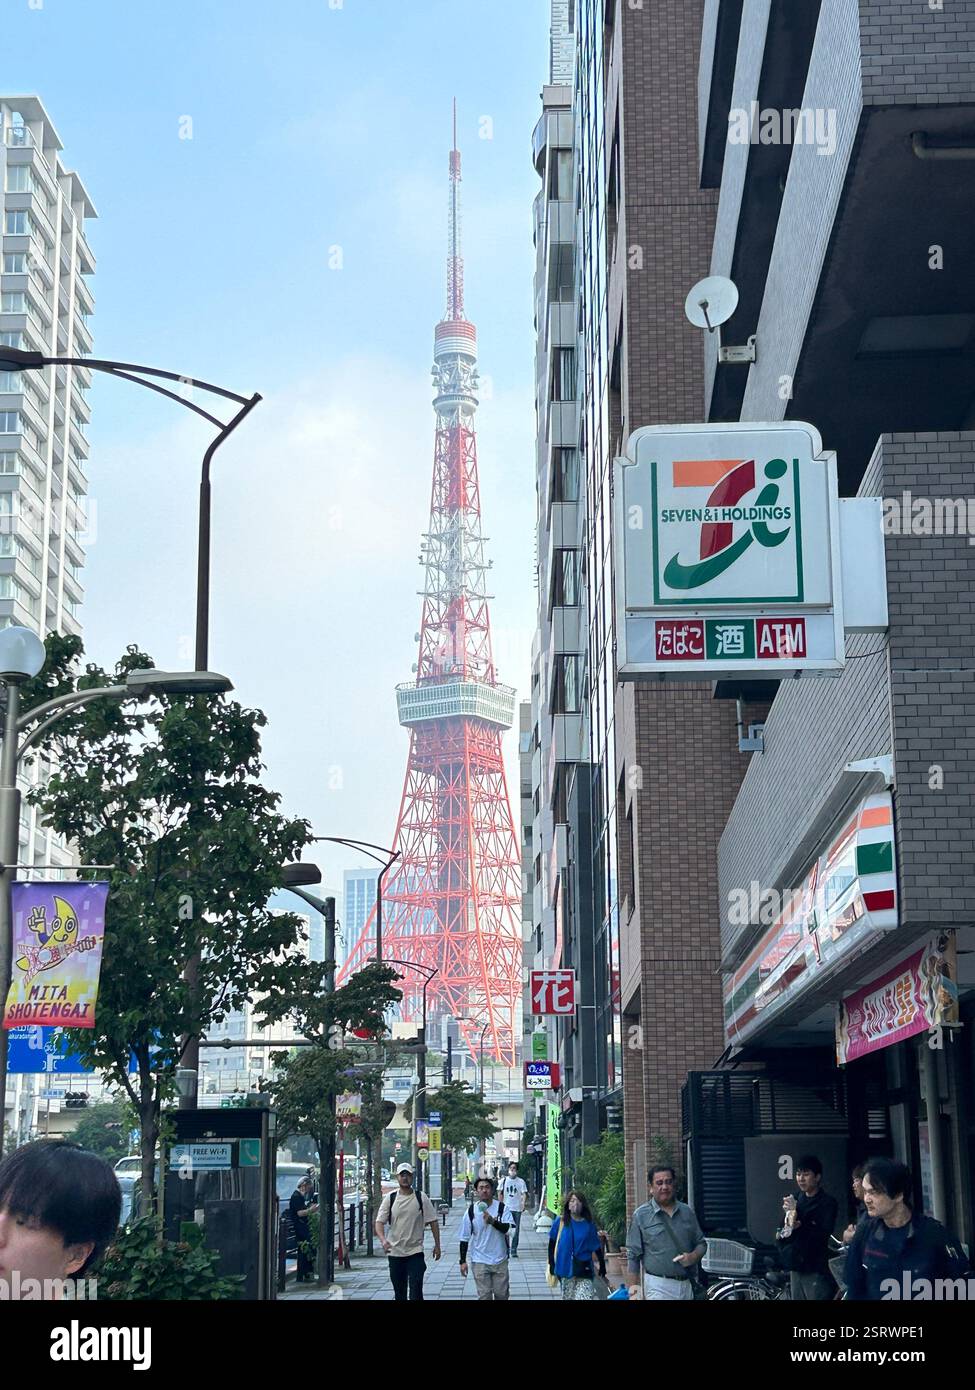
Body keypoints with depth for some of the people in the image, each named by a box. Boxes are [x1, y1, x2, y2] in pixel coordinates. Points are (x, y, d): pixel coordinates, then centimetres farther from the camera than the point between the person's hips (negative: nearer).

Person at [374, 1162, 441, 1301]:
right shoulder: (390, 1198, 0)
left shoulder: (421, 1198, -1)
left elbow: (433, 1221, 5)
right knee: (399, 1293, 11)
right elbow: (379, 1222, -4)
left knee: (416, 1292, -10)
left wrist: (437, 1244, 3)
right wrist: (383, 1240, -22)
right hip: (395, 1252, 2)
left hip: (415, 1252, -2)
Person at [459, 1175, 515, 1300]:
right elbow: (465, 1238, 2)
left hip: (500, 1260, 1)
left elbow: (508, 1228, -16)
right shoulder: (471, 1211, -3)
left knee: (502, 1294, 10)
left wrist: (493, 1222, -33)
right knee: (484, 1296, -2)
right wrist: (463, 1261, 0)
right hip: (480, 1261, -1)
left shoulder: (501, 1207, -4)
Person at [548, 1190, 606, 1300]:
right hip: (566, 1269, 1)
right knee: (568, 1296, 6)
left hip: (585, 1269, -1)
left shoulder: (589, 1225, 3)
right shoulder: (560, 1222, 1)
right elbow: (552, 1244, 6)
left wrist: (602, 1268, 3)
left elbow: (597, 1248, 7)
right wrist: (552, 1265, 2)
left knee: (586, 1297, -13)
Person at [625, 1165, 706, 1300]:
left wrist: (693, 1257, -4)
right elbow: (633, 1255, 1)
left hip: (686, 1284, 4)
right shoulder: (641, 1215, 1)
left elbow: (701, 1243, 19)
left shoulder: (687, 1212, 12)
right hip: (658, 1286, -4)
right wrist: (632, 1288, -5)